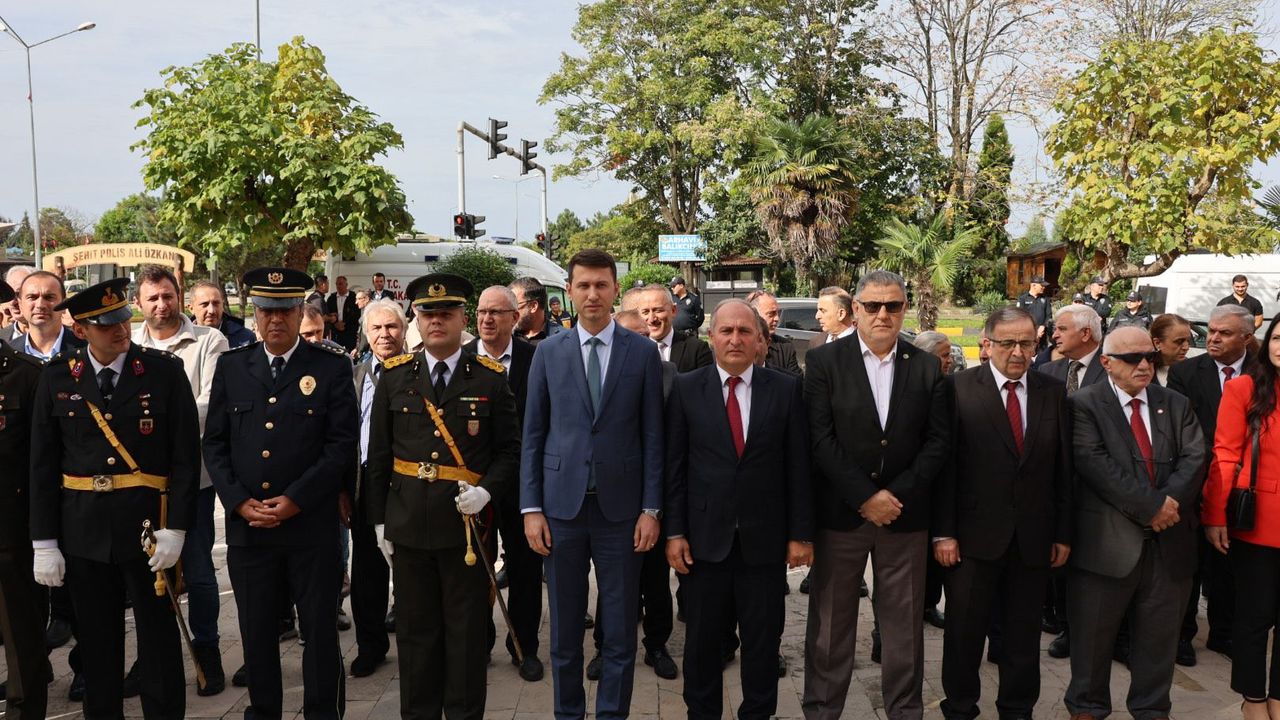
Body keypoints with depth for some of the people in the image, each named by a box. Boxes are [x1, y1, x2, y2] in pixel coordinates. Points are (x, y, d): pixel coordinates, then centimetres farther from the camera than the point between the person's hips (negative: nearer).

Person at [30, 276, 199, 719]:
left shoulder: (165, 372, -5)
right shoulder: (56, 378, 2)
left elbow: (186, 455, -6)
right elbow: (42, 465, 4)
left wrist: (175, 529, -11)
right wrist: (43, 542, 0)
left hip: (148, 525, -2)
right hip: (84, 530, 2)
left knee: (158, 634, 8)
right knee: (96, 640, 13)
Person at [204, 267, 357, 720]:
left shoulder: (332, 368, -1)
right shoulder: (231, 366, 9)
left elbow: (342, 444, -6)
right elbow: (214, 443, 7)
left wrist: (294, 500, -13)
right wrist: (239, 501, -6)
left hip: (312, 526, -2)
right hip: (246, 526, 3)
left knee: (320, 630, 6)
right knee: (256, 633, 12)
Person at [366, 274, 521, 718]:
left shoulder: (491, 379, 0)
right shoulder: (395, 376, 5)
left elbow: (510, 449, 2)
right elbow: (379, 454, 8)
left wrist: (487, 491, -14)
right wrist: (379, 520, 6)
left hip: (467, 523, -2)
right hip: (408, 525, 2)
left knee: (467, 632, 7)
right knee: (416, 632, 12)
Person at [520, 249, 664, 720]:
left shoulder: (643, 352, 2)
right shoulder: (548, 352, 4)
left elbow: (653, 435, 1)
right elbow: (533, 435, 4)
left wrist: (651, 508, -4)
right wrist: (531, 508, -1)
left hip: (620, 508, -1)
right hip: (562, 505, 1)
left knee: (620, 631, 6)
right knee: (565, 628, 11)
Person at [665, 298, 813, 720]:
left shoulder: (786, 389, 0)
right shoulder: (686, 389, 0)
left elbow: (798, 467, 1)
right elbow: (674, 466, -1)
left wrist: (801, 533, -1)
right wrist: (674, 532, -4)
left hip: (764, 538, 0)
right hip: (705, 537, 0)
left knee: (763, 639, 11)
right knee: (702, 638, 12)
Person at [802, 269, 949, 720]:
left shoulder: (927, 368, 5)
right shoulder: (824, 361, -2)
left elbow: (937, 442, 2)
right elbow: (821, 439, -8)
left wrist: (897, 494, -10)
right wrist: (865, 496, -13)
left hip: (905, 513, 2)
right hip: (840, 512, -2)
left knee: (905, 623, 10)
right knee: (831, 623, 8)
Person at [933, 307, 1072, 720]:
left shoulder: (1054, 392, 4)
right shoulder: (960, 388, -6)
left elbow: (1064, 469, 6)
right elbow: (945, 464, -7)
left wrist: (1063, 533, 5)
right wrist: (943, 531, -10)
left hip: (1034, 538, 3)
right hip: (974, 534, -2)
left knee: (1024, 634, 14)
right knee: (965, 629, 10)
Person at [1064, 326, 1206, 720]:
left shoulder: (1177, 405, 11)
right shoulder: (1085, 404, -5)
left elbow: (1194, 459, 0)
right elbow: (1094, 463, -16)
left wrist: (1170, 501, -16)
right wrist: (1150, 504, -18)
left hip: (1169, 539, 4)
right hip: (1108, 540, -4)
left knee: (1159, 634, 14)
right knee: (1093, 633, 7)